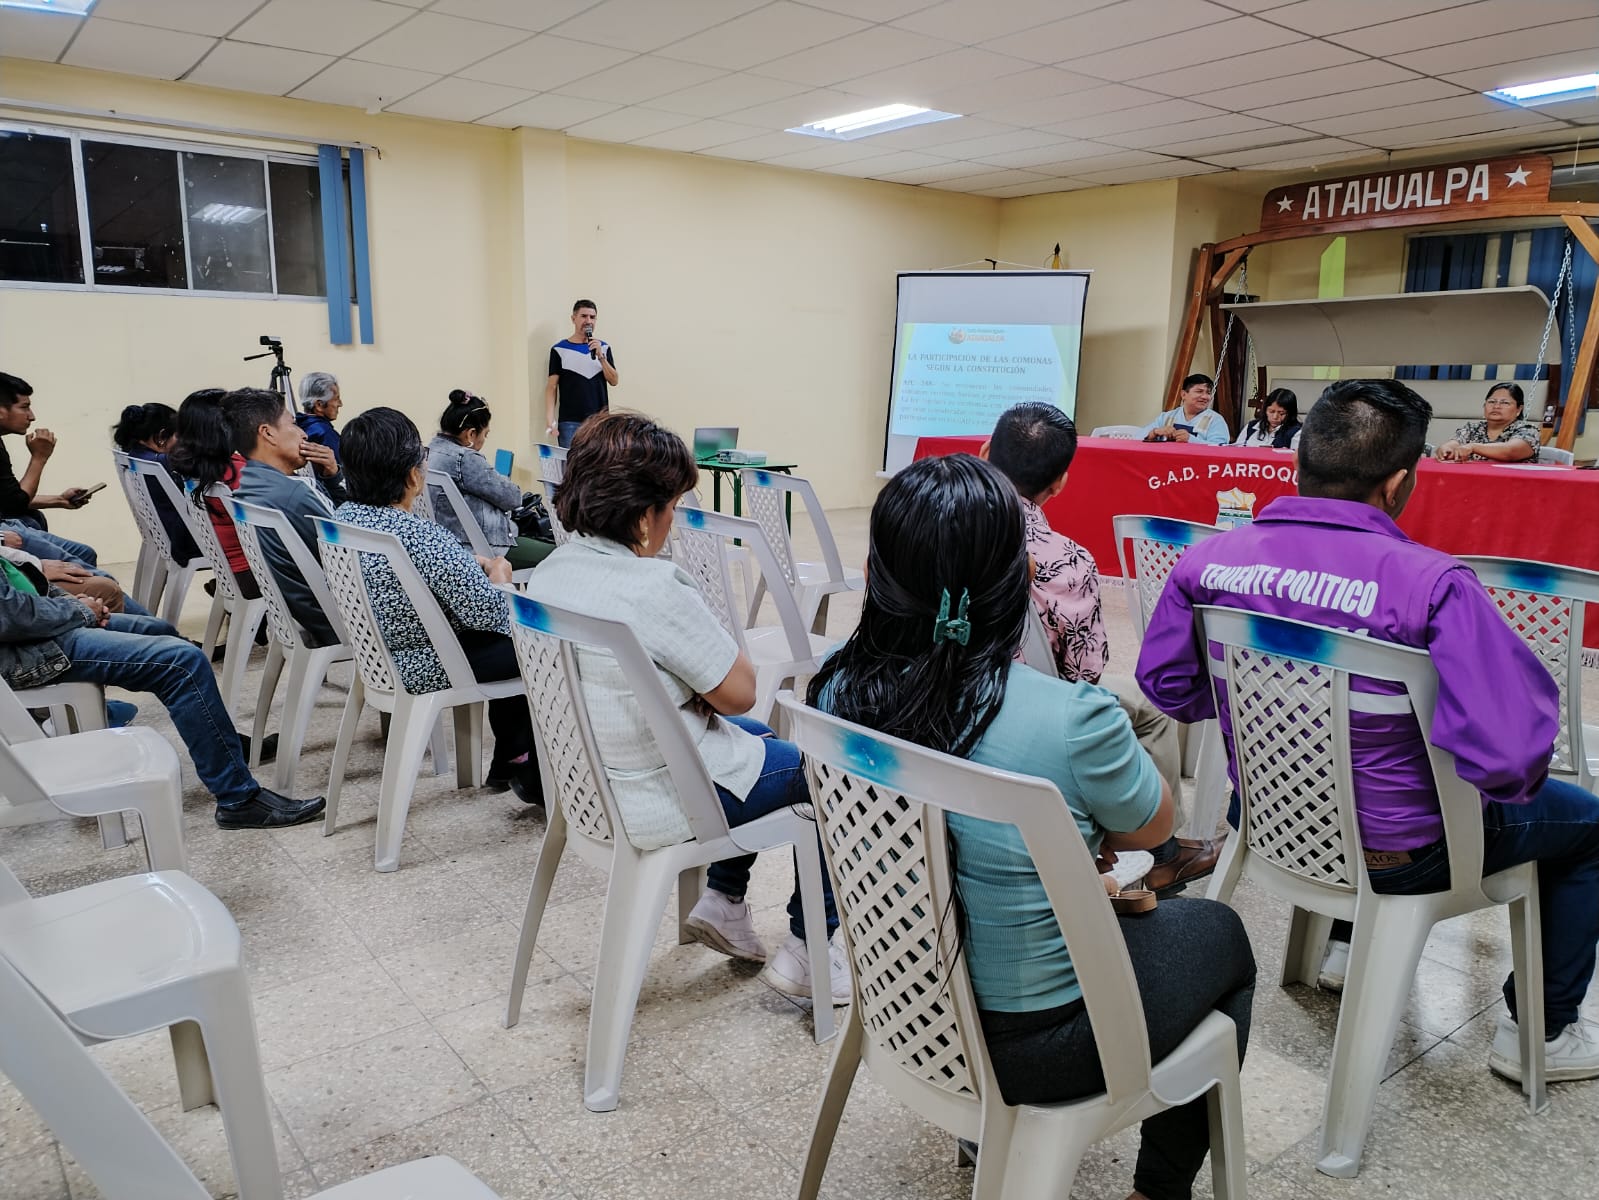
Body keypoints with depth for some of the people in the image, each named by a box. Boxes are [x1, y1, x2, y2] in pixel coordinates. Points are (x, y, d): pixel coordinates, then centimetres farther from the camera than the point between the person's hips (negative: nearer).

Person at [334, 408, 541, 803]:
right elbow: (490, 613, -23)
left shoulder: (344, 517, -5)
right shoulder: (424, 540, -32)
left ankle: (507, 761, 34)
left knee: (508, 638, 24)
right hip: (427, 670, -9)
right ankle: (533, 775, 18)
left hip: (379, 655, 9)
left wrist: (476, 564, 3)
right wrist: (498, 575, -4)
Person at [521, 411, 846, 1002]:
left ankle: (722, 900, 30)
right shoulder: (653, 588, -30)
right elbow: (738, 690, -19)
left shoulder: (550, 572, -2)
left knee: (755, 737, 29)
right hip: (652, 803, -9)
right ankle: (807, 948, 18)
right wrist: (715, 631, -2)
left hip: (587, 778, 9)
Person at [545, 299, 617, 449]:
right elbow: (552, 387, 0)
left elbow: (613, 381, 5)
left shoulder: (603, 347, 11)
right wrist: (551, 420, -10)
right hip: (570, 423, -2)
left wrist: (600, 356, -10)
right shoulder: (560, 350, 2)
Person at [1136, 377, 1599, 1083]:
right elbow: (1511, 754, -31)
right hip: (1398, 856, -5)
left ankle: (1346, 942, 51)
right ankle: (1541, 1031, 34)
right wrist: (1506, 782, -7)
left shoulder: (1208, 559, -14)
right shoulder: (1431, 585, -29)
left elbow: (1166, 686, -1)